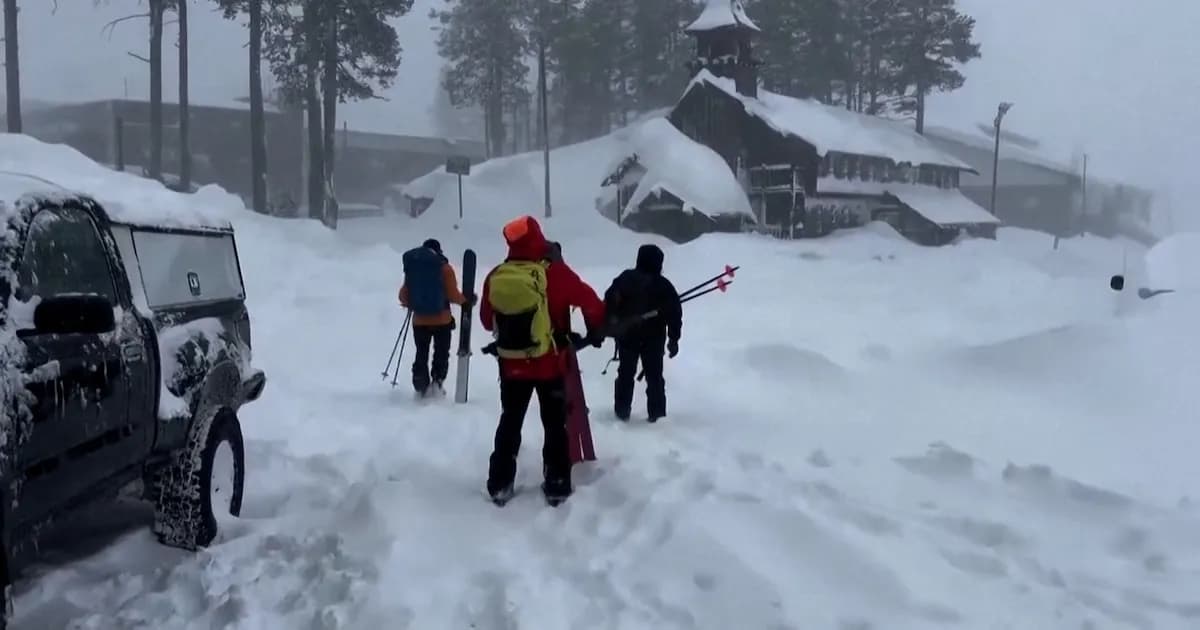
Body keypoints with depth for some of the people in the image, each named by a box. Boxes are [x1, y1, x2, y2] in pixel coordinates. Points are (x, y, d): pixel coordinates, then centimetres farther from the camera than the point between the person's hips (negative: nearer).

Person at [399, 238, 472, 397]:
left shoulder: (411, 268, 0)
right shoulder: (444, 268, -10)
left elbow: (404, 296, 3)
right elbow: (452, 294, -13)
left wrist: (409, 304, 24)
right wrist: (466, 299, 6)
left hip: (419, 321, 2)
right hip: (442, 321, -2)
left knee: (421, 355, 15)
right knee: (441, 354, 13)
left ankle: (421, 387, 10)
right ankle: (436, 382, 0)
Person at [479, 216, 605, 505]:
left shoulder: (495, 276, -4)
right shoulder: (554, 272, -15)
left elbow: (486, 320, 8)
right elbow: (590, 302, -8)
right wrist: (596, 331, 11)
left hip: (511, 364, 3)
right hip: (549, 363, -3)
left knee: (510, 422, 16)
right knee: (555, 424, 10)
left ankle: (500, 484, 19)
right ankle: (557, 487, 13)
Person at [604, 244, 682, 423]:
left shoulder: (625, 279, -2)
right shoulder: (664, 285, -3)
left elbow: (609, 303, -3)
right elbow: (674, 314, -3)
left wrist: (611, 325, 6)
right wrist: (674, 339, 4)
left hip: (626, 336, 1)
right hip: (654, 338, -1)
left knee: (625, 374, 13)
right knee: (654, 376, 9)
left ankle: (622, 411, 14)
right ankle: (656, 413, 8)